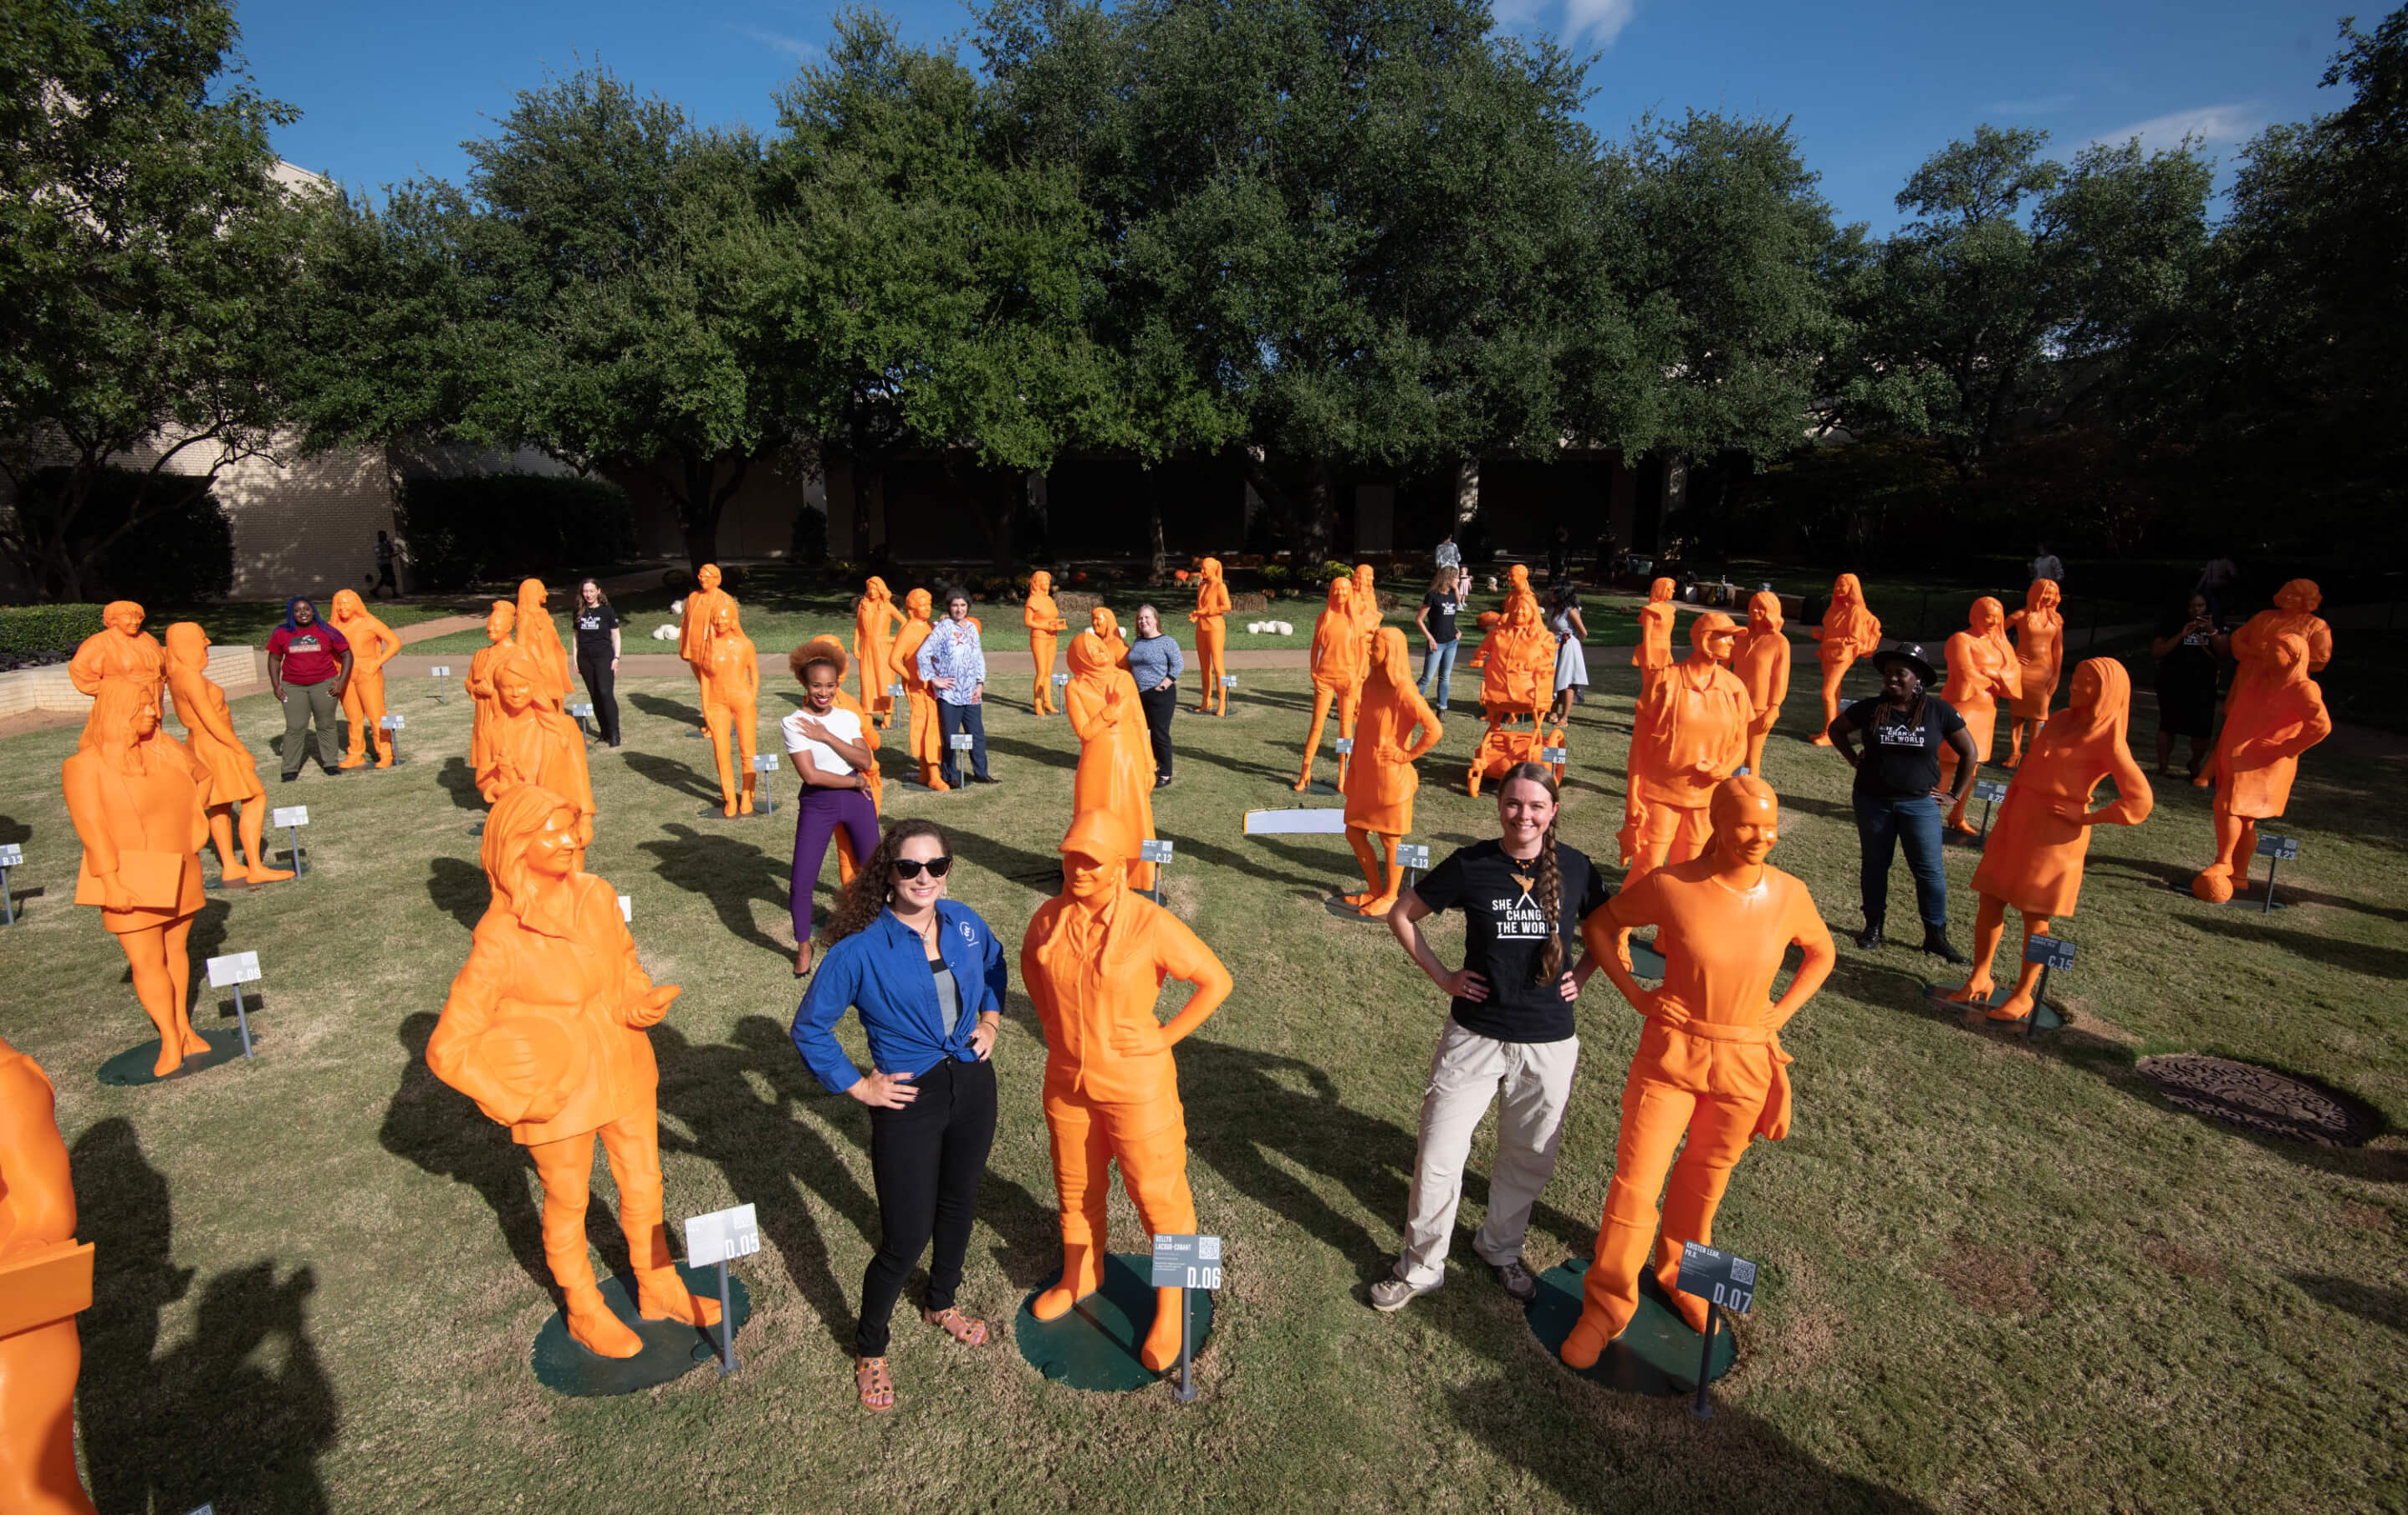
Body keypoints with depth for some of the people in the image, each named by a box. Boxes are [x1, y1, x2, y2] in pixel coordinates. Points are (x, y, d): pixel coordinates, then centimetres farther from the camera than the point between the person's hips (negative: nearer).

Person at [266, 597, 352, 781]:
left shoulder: (327, 632, 0)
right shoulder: (282, 633, 3)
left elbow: (347, 655, 3)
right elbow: (274, 659, 11)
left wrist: (341, 681, -5)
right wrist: (275, 686, 3)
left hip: (324, 685, -1)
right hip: (293, 687, 1)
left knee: (326, 725, 6)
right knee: (294, 728, -3)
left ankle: (330, 763, 15)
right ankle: (290, 769, 1)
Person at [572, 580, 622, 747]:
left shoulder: (607, 611, 1)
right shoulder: (578, 613, 10)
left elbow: (616, 636, 2)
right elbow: (577, 636, 16)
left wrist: (616, 657, -5)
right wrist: (575, 659, 10)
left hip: (604, 656, -4)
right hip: (585, 658, 4)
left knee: (606, 693, -14)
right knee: (594, 696, 5)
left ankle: (614, 734, -10)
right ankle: (605, 733, 13)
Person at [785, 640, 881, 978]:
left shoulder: (848, 718, 3)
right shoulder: (793, 723, -9)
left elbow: (866, 761, -10)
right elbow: (810, 774, -16)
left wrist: (827, 736, -16)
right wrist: (853, 780, -9)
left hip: (857, 799, 3)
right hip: (817, 805, -3)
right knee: (800, 883, -3)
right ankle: (803, 947, 20)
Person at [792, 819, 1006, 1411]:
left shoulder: (965, 923, -5)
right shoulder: (862, 947, -19)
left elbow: (995, 968, 17)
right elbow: (810, 1026, -10)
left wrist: (991, 1021, 4)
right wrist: (857, 1086, -10)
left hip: (973, 1085, 5)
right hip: (909, 1098, -5)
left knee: (959, 1201, 23)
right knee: (905, 1238, 2)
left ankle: (941, 1303, 50)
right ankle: (869, 1351, 30)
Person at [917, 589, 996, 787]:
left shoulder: (972, 628, 11)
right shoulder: (943, 628, -8)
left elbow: (979, 658, 17)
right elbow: (923, 654, -14)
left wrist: (980, 683, 7)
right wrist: (934, 680, -12)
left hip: (971, 694, 6)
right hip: (949, 693, -5)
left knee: (978, 734, 10)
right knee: (950, 737, 2)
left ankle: (980, 773, 22)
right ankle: (951, 777, 13)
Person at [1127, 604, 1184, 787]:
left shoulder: (1166, 642, -9)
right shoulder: (1137, 642, 12)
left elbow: (1178, 665, -12)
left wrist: (1164, 684, -17)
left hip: (1160, 696, -7)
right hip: (1139, 696, 7)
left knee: (1160, 734, -3)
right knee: (1145, 733, 14)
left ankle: (1165, 775, 8)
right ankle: (1153, 768, 30)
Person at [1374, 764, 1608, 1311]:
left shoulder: (1575, 869, -4)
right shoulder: (1470, 865, -9)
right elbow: (1401, 914, 2)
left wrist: (1580, 976, 0)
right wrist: (1443, 977, -3)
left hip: (1549, 1043, 2)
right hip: (1474, 1037, -1)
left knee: (1529, 1159, 17)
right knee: (1438, 1157, 2)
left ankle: (1501, 1249, 44)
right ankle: (1421, 1266, 24)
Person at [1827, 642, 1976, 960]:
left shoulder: (1939, 711, -6)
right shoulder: (1870, 709, -4)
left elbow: (1969, 752, 3)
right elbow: (1836, 729, 14)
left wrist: (1957, 795, 2)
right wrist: (1855, 761, 5)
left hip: (1920, 803, -1)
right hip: (1872, 801, 1)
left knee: (1929, 870, 1)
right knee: (1875, 864, 11)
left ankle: (1936, 935, 13)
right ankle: (1873, 926, 24)